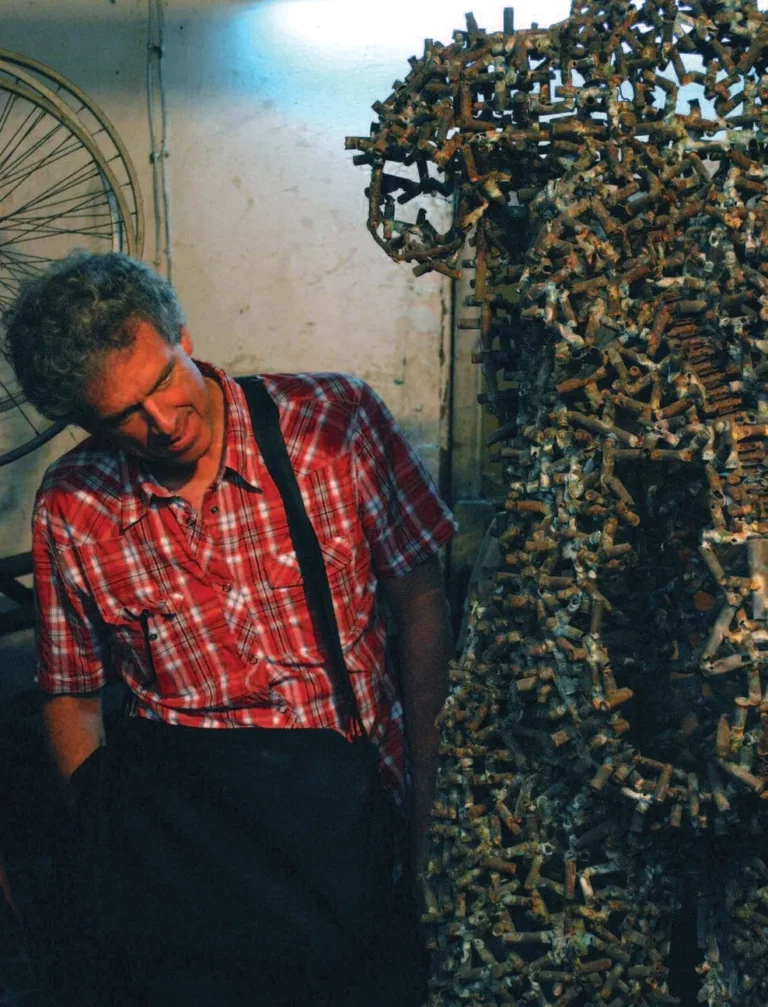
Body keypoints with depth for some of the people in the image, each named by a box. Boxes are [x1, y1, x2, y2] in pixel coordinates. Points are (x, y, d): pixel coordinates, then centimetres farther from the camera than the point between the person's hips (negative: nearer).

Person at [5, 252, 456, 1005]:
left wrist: (425, 795, 0)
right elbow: (72, 696, 9)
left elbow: (419, 598, 1)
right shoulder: (70, 510, -2)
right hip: (192, 823, 2)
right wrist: (111, 836, -3)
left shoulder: (338, 419, -6)